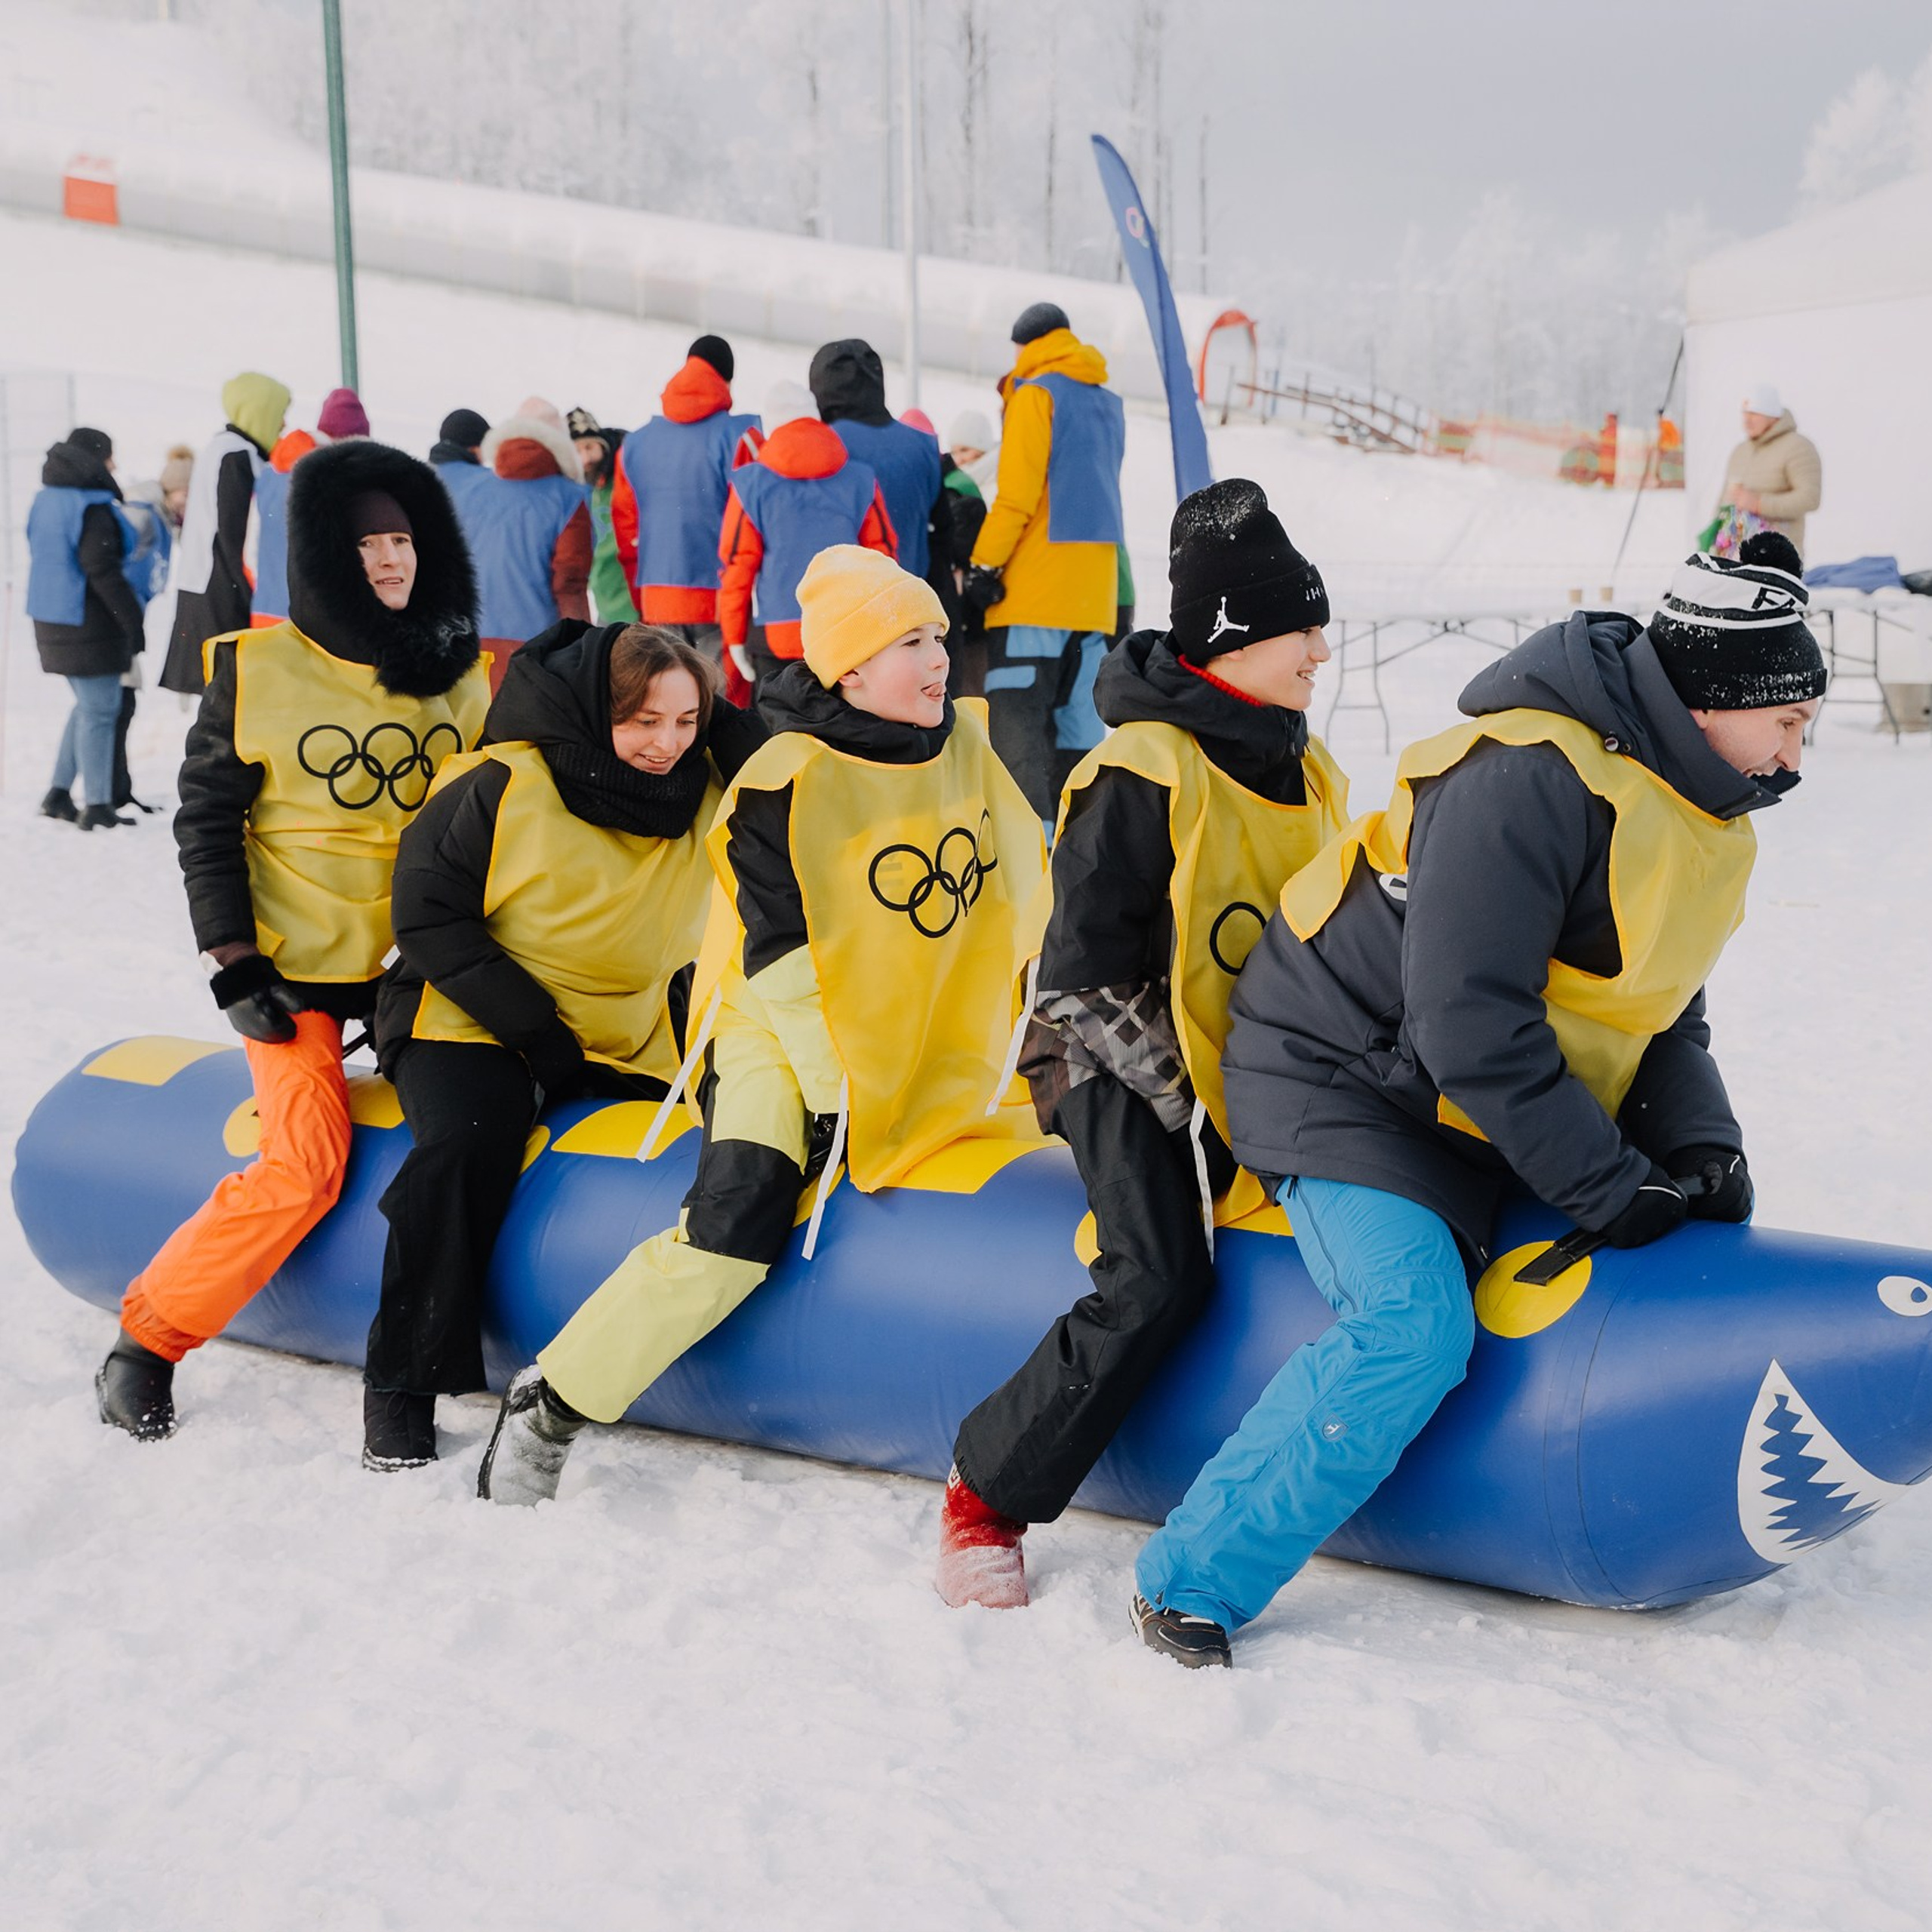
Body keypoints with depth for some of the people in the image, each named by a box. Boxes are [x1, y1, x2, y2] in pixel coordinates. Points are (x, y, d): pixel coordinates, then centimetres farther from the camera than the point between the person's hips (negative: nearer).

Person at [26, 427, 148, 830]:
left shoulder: (46, 501, 12)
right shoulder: (92, 508, -18)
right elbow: (103, 571, -23)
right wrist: (134, 622, -19)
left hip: (54, 623, 9)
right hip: (91, 626, -9)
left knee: (88, 706, 20)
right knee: (99, 710, -2)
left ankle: (59, 795, 20)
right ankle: (97, 808, 2)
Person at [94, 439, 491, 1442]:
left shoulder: (458, 677, 4)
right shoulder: (257, 670, -7)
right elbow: (205, 816, -3)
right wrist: (229, 959, -9)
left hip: (415, 962, 5)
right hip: (293, 962, -5)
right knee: (302, 1171, -15)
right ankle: (146, 1342, 0)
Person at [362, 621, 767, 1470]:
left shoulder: (707, 787, 0)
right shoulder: (501, 786, -13)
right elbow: (428, 914, -11)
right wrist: (531, 1025, -16)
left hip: (633, 1041, 5)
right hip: (475, 1023, -4)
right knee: (466, 1145, -30)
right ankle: (402, 1383, -16)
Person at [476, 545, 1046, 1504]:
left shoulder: (964, 745, 2)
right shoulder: (788, 782, -17)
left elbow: (1025, 881, 12)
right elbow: (778, 957, -20)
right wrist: (831, 1088, -24)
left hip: (924, 1039, 7)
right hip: (776, 1030, -7)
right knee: (740, 1218, -26)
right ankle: (547, 1407, -12)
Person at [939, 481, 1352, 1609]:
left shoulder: (1313, 776, 11)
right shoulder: (1143, 774, -14)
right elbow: (1087, 974, -15)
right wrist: (1184, 1095, -17)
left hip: (1257, 1070, 8)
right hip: (1127, 1070, -8)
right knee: (1160, 1283, -23)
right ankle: (986, 1501, -10)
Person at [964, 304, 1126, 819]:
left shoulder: (1036, 395, -4)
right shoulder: (1108, 404, 19)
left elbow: (1016, 493, -12)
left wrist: (984, 565, -10)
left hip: (1036, 586, -8)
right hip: (1095, 586, 8)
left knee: (1017, 713, -8)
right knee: (1075, 714, 10)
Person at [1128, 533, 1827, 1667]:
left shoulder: (1706, 808, 5)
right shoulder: (1528, 782, -26)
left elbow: (1663, 1015, 12)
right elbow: (1473, 1030, -29)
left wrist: (1699, 1150, -6)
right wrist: (1611, 1189, -25)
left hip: (1512, 1100, 10)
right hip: (1349, 1080, -9)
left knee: (1703, 1222, 6)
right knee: (1418, 1325, -26)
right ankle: (1195, 1577, -15)